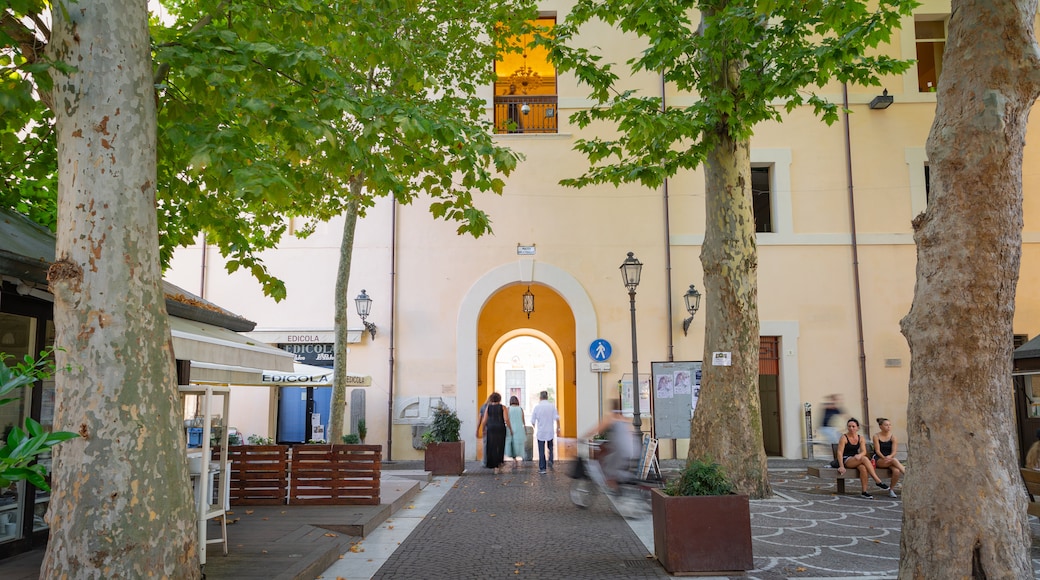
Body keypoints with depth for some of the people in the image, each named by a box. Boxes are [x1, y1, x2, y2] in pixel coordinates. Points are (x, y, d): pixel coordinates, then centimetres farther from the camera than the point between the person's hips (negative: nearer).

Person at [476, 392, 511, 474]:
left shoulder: (488, 408, 3)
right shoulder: (502, 407, -1)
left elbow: (484, 421, 1)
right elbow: (506, 419, -10)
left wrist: (484, 430, 14)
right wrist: (510, 429, 1)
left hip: (490, 428, 1)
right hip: (501, 428, -1)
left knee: (492, 448, 6)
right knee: (500, 447, 14)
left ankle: (495, 467, 2)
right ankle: (499, 465, 19)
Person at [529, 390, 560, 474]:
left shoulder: (537, 407, -5)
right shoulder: (552, 406, -4)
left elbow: (532, 421, -1)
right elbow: (557, 418, -11)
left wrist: (535, 426, 20)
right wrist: (558, 428, 2)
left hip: (540, 432, -1)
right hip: (550, 431, 1)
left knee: (541, 451, 6)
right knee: (550, 447, 22)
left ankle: (542, 468, 7)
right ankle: (550, 461, 2)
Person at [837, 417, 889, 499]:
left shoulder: (861, 438, 10)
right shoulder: (844, 438, -5)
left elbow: (864, 451, -3)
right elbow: (840, 452, -12)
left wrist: (859, 455, -28)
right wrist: (841, 466, -23)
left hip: (856, 460, 4)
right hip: (846, 460, -4)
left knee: (863, 468, -33)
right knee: (864, 459, -32)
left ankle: (864, 492, -30)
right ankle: (878, 481, -34)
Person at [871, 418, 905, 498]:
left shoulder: (893, 436, 5)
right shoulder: (876, 436, 2)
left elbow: (894, 452, -2)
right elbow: (877, 450, -6)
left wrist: (889, 457, -23)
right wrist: (884, 457, -24)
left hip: (890, 458, 3)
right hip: (878, 460, -3)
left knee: (897, 471, -29)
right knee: (894, 460, -34)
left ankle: (891, 489, -10)